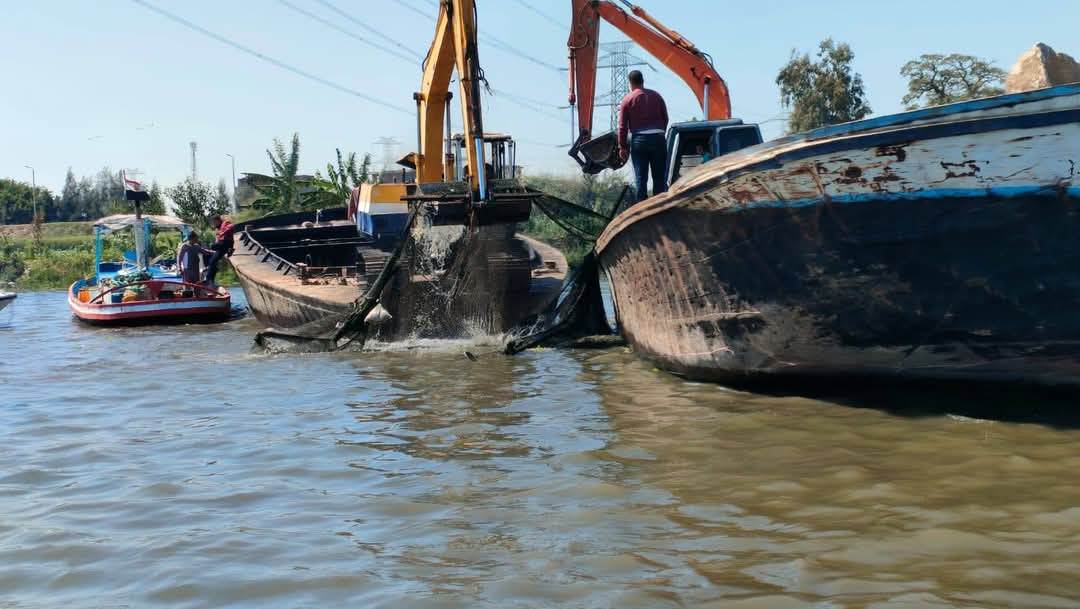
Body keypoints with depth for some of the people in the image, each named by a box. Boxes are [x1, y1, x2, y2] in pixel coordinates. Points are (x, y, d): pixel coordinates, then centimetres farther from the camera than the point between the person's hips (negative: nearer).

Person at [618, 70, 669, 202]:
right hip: (658, 139, 2)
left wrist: (622, 146, 4)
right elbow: (665, 118, 11)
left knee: (641, 177, 2)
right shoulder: (656, 96, 8)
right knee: (659, 176, 8)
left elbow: (623, 126, -2)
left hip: (638, 140, -2)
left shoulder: (627, 100, 0)